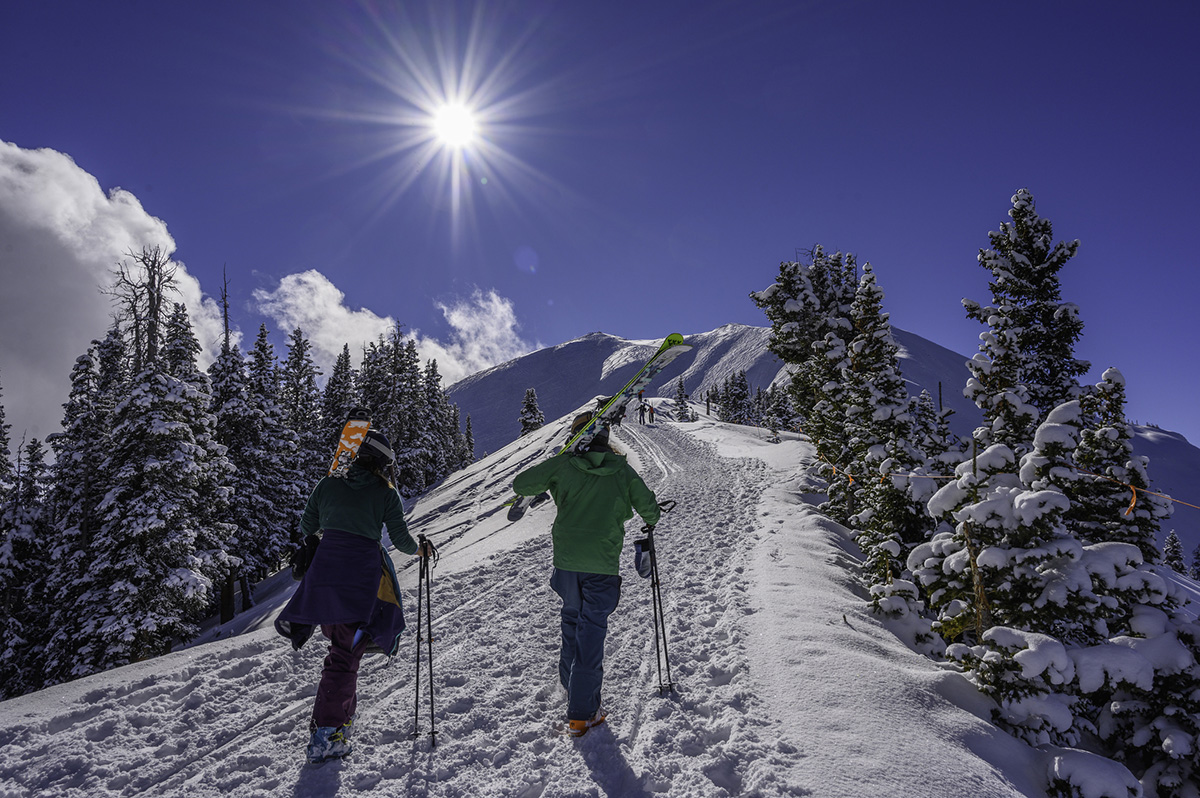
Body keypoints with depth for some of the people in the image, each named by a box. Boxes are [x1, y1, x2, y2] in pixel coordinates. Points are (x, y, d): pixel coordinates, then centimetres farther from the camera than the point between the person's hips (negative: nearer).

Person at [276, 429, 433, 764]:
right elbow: (400, 539, 1)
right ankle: (325, 734, -5)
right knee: (346, 654, -1)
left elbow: (306, 527, 19)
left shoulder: (328, 484, 10)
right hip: (363, 574, -4)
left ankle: (343, 716, 30)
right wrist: (421, 549, 21)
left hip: (324, 570, 4)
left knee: (342, 643, 24)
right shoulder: (386, 493, 1)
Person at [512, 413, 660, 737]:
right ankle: (581, 713, 8)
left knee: (571, 621, 22)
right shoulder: (623, 470, -1)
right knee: (591, 632, 4)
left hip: (566, 561, 2)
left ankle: (571, 685, 37)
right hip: (602, 565, -2)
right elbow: (648, 507, 4)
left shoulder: (562, 465, -1)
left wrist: (546, 480, 22)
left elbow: (521, 484, 3)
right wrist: (650, 521, 27)